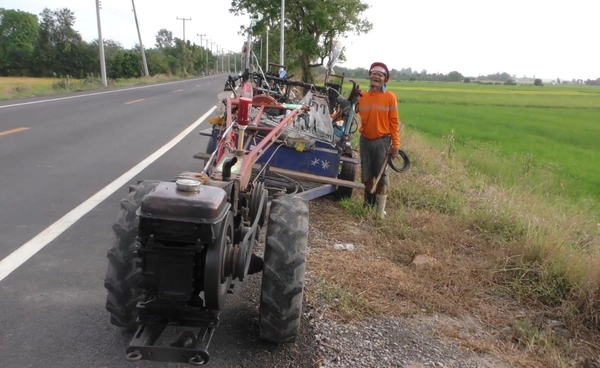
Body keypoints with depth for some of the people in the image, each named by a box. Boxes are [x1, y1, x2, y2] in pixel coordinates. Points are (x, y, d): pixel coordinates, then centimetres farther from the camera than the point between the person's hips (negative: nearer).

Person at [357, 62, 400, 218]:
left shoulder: (390, 97, -5)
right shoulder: (362, 96, 4)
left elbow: (394, 122, -6)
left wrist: (396, 144, -10)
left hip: (382, 141, -3)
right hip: (365, 140, 3)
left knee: (381, 176, 0)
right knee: (367, 175, 11)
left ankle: (380, 210, 10)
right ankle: (368, 205, 26)